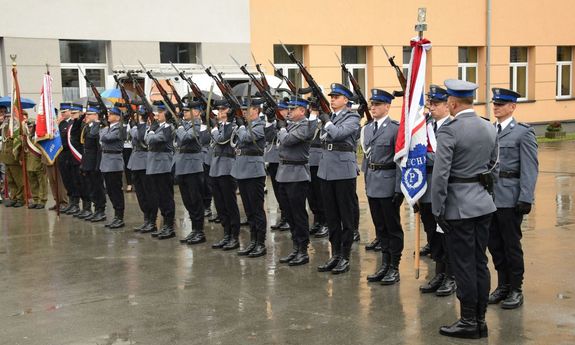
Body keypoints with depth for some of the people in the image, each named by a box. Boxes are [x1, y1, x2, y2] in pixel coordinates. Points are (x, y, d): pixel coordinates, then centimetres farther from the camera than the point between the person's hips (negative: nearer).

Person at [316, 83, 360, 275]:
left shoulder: (352, 117, -5)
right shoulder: (328, 117, 14)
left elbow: (338, 134, -20)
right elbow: (324, 138, 15)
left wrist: (327, 121, -7)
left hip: (344, 171, -7)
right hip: (326, 170, 7)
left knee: (346, 216, 1)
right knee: (331, 215, 10)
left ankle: (345, 257, 8)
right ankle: (335, 254, 19)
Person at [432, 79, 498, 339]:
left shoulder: (449, 131, -16)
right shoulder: (489, 128, 7)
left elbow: (440, 174, -18)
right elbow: (493, 168, 15)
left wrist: (437, 209, -11)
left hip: (459, 207, -7)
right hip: (484, 204, 7)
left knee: (463, 264, 1)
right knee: (480, 262, 12)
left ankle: (469, 322, 8)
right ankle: (480, 320, 20)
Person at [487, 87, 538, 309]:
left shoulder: (523, 133, -4)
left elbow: (530, 169, -8)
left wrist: (525, 199, -14)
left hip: (510, 199, -5)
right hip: (488, 197, 5)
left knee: (511, 244, 3)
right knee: (494, 244, 11)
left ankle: (516, 289, 16)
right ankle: (503, 285, 26)